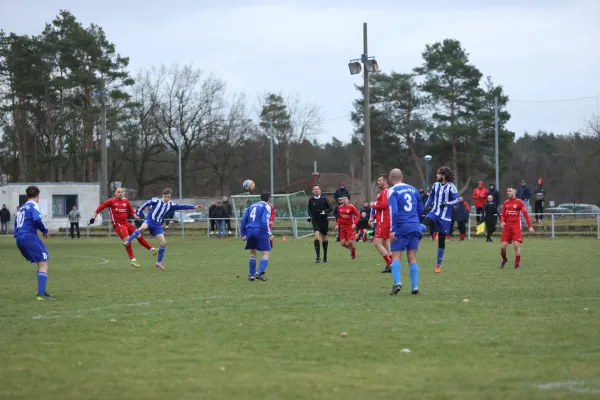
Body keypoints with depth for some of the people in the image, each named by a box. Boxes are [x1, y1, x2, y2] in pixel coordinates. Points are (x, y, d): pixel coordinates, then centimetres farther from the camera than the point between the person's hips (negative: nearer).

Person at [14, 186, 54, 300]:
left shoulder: (21, 208, 22)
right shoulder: (33, 205, -3)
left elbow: (16, 224, 25)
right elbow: (37, 219, -20)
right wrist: (45, 230, -7)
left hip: (19, 239, 9)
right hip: (29, 236, -9)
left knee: (41, 263, 19)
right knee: (43, 264, -9)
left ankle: (41, 291, 18)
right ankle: (41, 293, -21)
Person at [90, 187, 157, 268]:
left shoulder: (126, 201, 9)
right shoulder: (111, 201, -6)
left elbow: (131, 210, 20)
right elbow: (100, 208, -3)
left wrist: (136, 217, 5)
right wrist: (93, 218, -5)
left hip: (126, 223, 6)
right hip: (118, 224, -6)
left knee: (139, 236, 6)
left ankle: (152, 250, 18)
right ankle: (132, 260, -9)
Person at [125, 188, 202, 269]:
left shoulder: (170, 204, 6)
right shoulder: (156, 200, -8)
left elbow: (181, 206, 8)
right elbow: (145, 203, 0)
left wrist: (194, 207, 4)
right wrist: (138, 213, 1)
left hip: (158, 225, 5)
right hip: (150, 220, -5)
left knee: (163, 243, -3)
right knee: (143, 228, -40)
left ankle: (159, 262, 11)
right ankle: (127, 242, -32)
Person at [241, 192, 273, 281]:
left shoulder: (252, 206, 19)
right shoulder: (266, 206, -1)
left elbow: (244, 220, 16)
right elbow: (265, 221, -15)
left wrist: (243, 234, 19)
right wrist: (269, 234, -13)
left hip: (250, 231, 6)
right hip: (260, 231, -6)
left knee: (252, 253, 21)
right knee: (266, 253, -3)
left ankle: (251, 275, 19)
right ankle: (259, 273, -23)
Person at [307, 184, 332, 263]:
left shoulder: (324, 199, -4)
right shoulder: (311, 200, 3)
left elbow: (330, 209, -1)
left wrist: (324, 212, -18)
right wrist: (309, 216, 4)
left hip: (324, 221, 0)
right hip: (315, 221, 0)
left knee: (324, 239, 10)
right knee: (316, 237, -19)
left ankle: (325, 256, 28)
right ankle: (318, 257, -19)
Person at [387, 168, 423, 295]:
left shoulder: (392, 191, -4)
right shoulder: (413, 189, 13)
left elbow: (393, 211, -15)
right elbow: (421, 209, 17)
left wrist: (392, 230, -15)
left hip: (401, 228, -4)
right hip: (414, 227, 5)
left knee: (396, 257, 1)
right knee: (412, 257, 7)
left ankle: (397, 283, -18)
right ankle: (415, 287, 0)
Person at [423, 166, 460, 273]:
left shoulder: (451, 187, -9)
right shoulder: (436, 185, 6)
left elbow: (457, 200, -10)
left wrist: (447, 203, -25)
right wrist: (427, 205, 6)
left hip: (445, 216, -3)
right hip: (435, 212, 3)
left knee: (441, 239, 4)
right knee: (425, 222, -33)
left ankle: (439, 264, 15)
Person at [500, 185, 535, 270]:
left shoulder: (519, 202, -2)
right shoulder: (505, 203, 10)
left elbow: (526, 214, -4)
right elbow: (502, 215, 15)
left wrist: (530, 226, -10)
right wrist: (502, 222, -7)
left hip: (516, 226, -4)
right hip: (507, 226, 4)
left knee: (516, 245, -12)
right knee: (502, 246, -1)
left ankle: (517, 265, -2)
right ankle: (504, 259, 27)